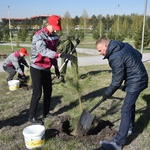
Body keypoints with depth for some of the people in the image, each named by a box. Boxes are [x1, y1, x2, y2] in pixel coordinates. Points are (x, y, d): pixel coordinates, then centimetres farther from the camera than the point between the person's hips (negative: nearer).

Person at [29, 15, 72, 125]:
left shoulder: (55, 36, 2)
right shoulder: (39, 36, -22)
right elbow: (44, 51, -39)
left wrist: (56, 67, 14)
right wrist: (61, 55, -49)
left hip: (47, 68, 7)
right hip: (37, 68, -7)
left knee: (48, 91, 12)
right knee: (37, 93, -4)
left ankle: (46, 113, 27)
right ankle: (32, 117, 10)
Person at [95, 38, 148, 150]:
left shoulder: (116, 57, -25)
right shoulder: (125, 45, 2)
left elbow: (117, 81, -19)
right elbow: (139, 55, 15)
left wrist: (107, 93, -5)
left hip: (135, 82, -10)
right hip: (140, 77, 10)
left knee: (126, 110, -10)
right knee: (130, 103, 25)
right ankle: (130, 126, 45)